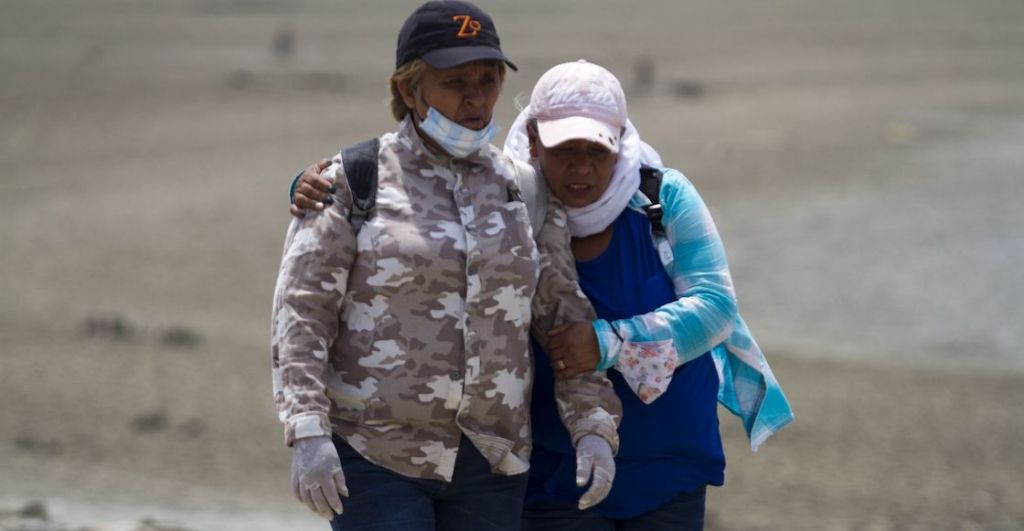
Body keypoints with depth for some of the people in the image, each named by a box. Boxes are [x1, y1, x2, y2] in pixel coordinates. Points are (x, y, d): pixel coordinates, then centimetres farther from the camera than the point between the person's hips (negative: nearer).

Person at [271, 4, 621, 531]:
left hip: (489, 464, 4)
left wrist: (595, 426, -4)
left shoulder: (522, 192, 8)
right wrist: (308, 433, -19)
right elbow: (301, 312, -8)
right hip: (375, 454, -4)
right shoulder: (353, 181, -4)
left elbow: (564, 315, 8)